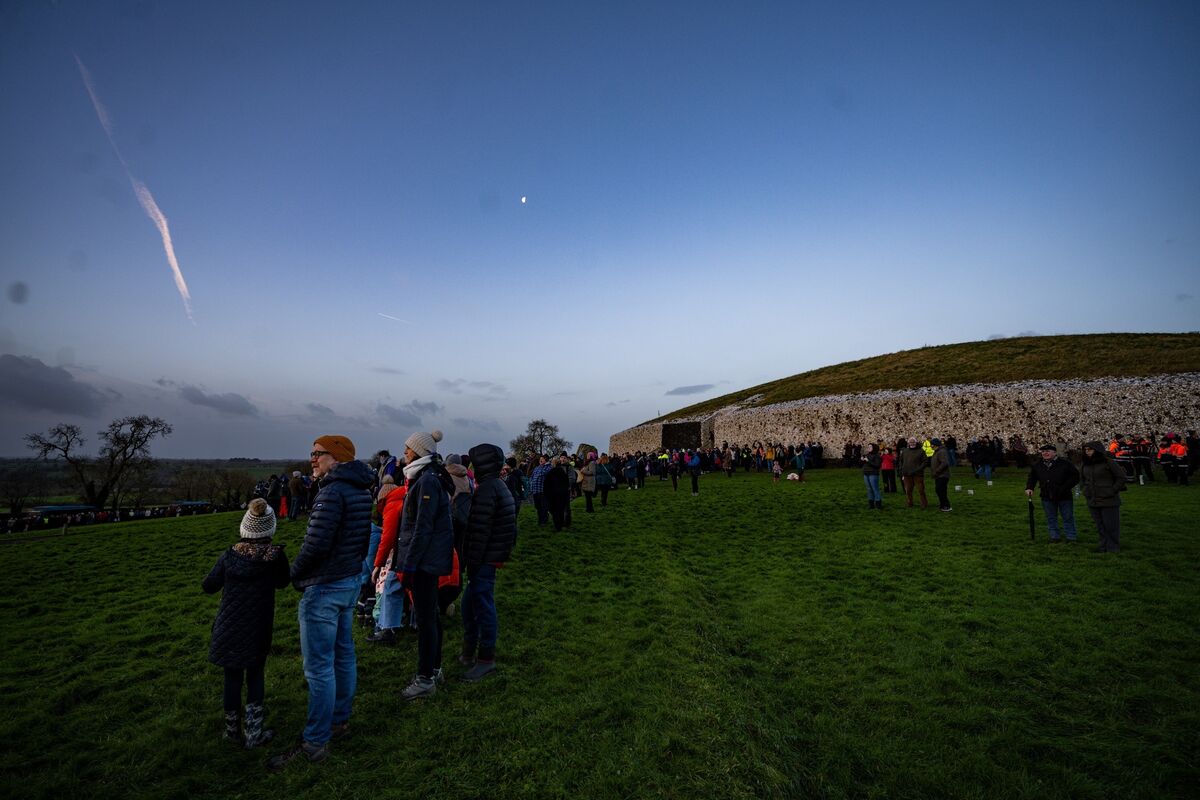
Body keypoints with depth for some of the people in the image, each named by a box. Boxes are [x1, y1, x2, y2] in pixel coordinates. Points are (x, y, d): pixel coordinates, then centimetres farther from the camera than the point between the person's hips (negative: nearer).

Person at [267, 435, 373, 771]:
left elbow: (316, 543, -23)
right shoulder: (361, 491, 8)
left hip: (324, 588, -10)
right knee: (344, 655, 19)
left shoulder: (332, 492, -21)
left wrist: (294, 574, -6)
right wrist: (352, 565, 18)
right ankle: (340, 720, 34)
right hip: (351, 580, 10)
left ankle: (315, 743, 13)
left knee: (319, 668, 2)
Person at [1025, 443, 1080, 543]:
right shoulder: (1037, 465, 4)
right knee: (1051, 519, 11)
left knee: (1068, 518, 8)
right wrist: (1029, 488, -3)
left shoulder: (1065, 464, -6)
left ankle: (1070, 537, 19)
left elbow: (1075, 477, -5)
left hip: (1064, 497, -3)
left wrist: (1064, 488, -15)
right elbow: (1032, 478, 14)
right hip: (1047, 497, 3)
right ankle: (1055, 536, 21)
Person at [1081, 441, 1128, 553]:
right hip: (1093, 502, 5)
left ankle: (1113, 548, 13)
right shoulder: (1086, 465, 7)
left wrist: (1112, 491, -10)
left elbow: (1121, 477, -5)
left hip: (1109, 501, -5)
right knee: (1100, 526, 13)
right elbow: (1081, 478, 22)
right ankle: (1103, 546, 22)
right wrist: (1086, 489, 10)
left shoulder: (1108, 463, -10)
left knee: (1111, 526, 2)